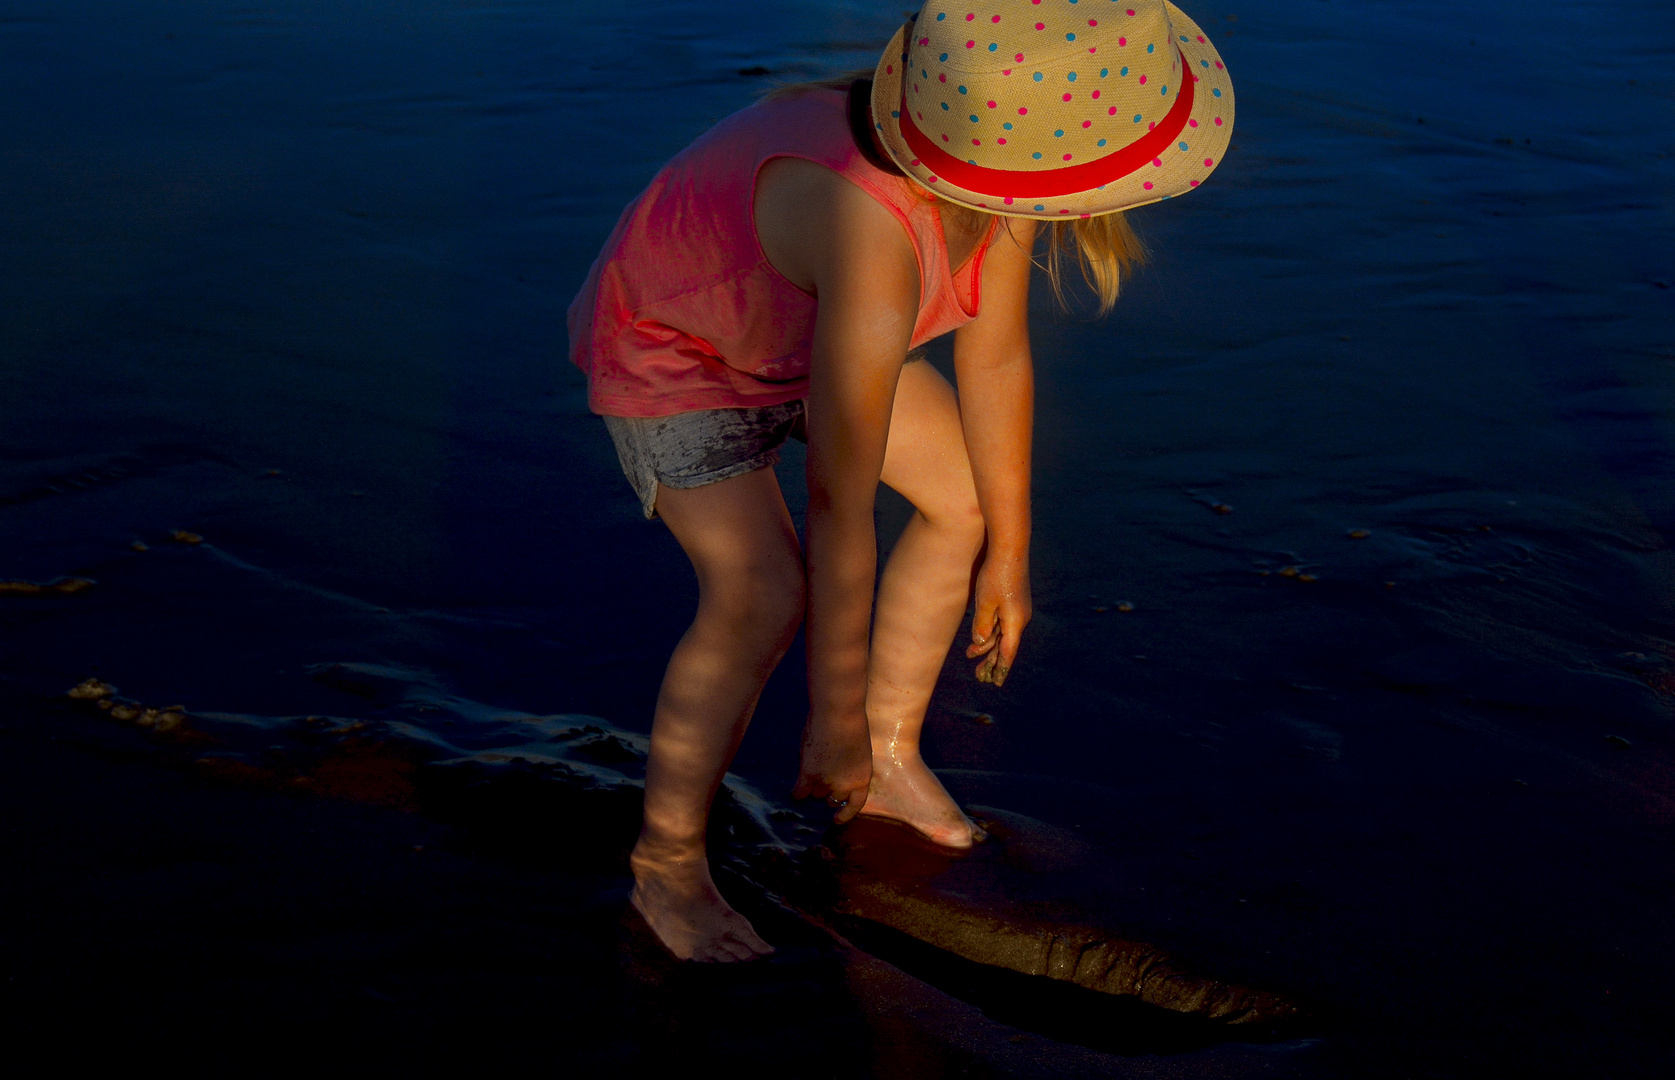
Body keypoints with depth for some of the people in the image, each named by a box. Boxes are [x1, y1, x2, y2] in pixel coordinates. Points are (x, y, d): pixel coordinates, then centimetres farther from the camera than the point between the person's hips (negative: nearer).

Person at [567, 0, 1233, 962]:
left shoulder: (1001, 164, -22)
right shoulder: (874, 239, -45)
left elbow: (997, 360, -8)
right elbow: (840, 504, -39)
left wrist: (1010, 555, 3)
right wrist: (836, 721, -30)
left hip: (795, 322, 8)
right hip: (671, 347, -8)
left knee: (972, 496, 6)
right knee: (765, 596, -24)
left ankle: (894, 758, 24)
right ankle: (667, 864, -2)